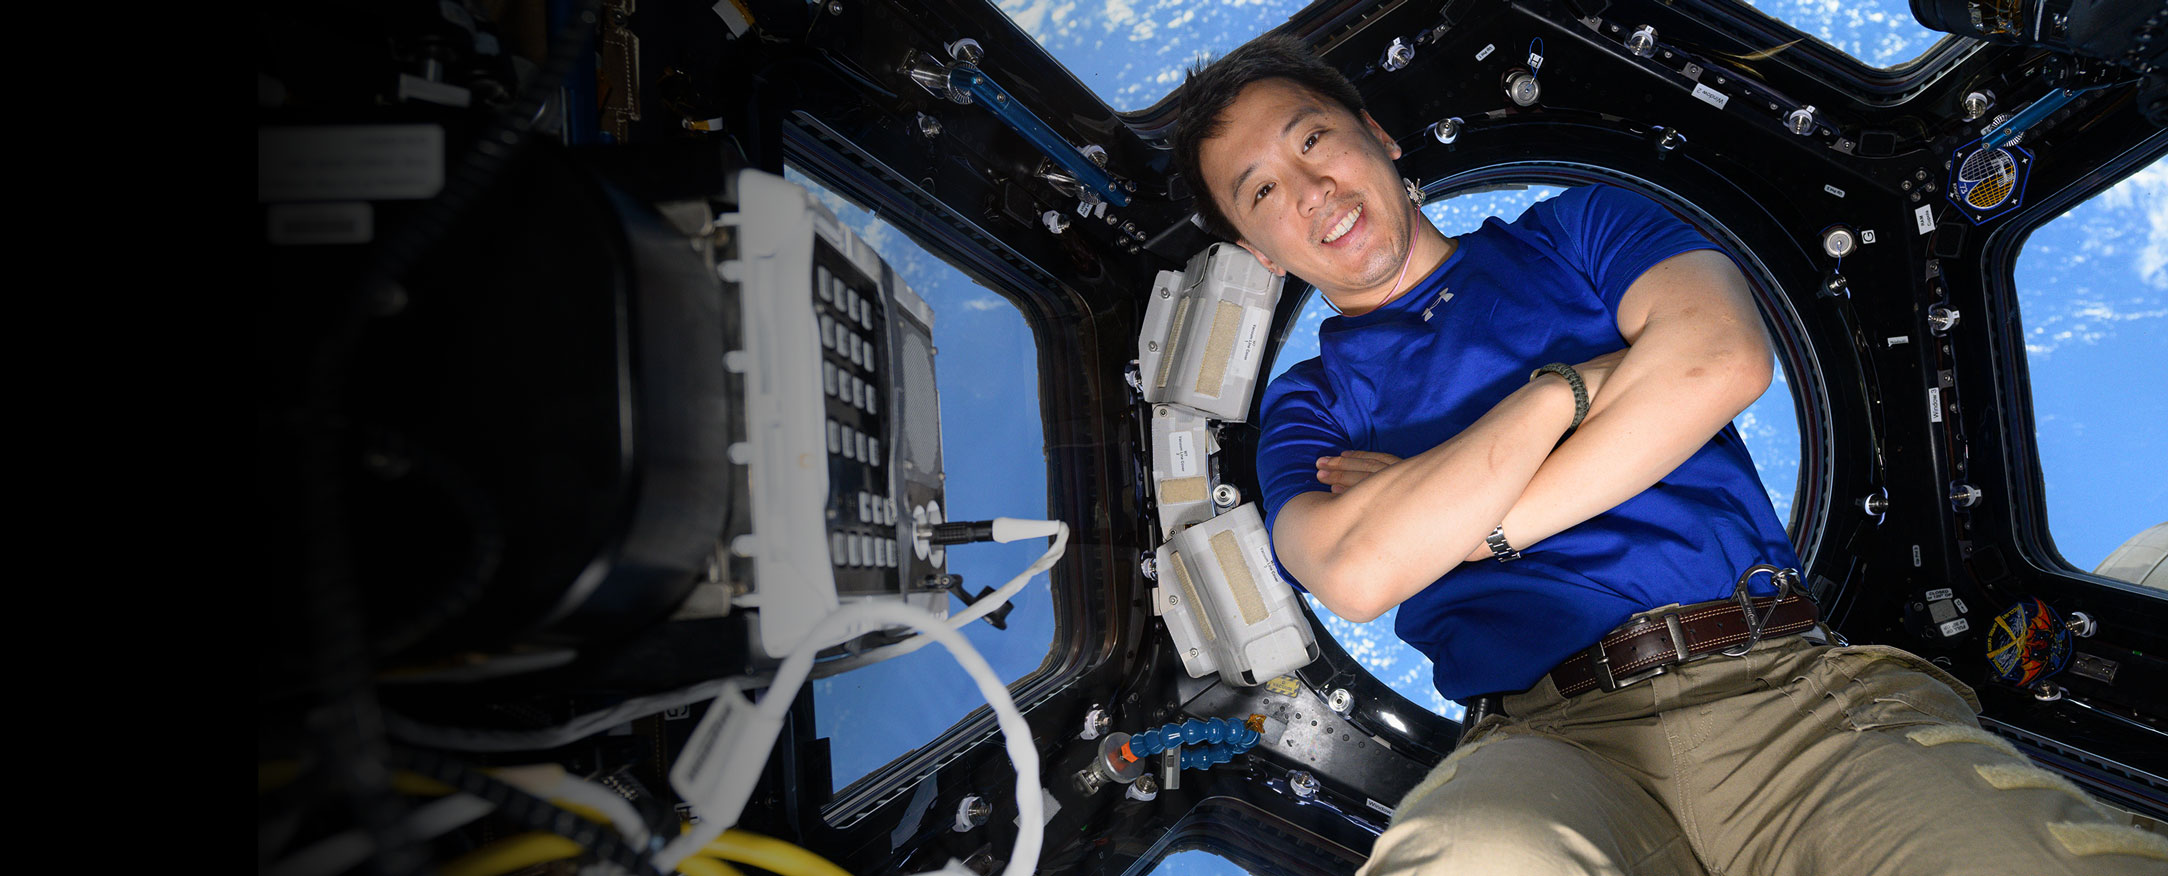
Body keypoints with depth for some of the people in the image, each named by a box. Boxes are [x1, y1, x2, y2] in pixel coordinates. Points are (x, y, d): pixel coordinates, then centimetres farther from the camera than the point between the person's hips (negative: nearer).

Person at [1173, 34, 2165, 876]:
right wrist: (1565, 386, -2)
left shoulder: (1578, 226, 19)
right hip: (1551, 734, -1)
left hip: (1789, 683, 2)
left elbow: (1723, 357, -2)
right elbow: (1357, 573, -6)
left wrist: (1459, 521, -1)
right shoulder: (1310, 404, 16)